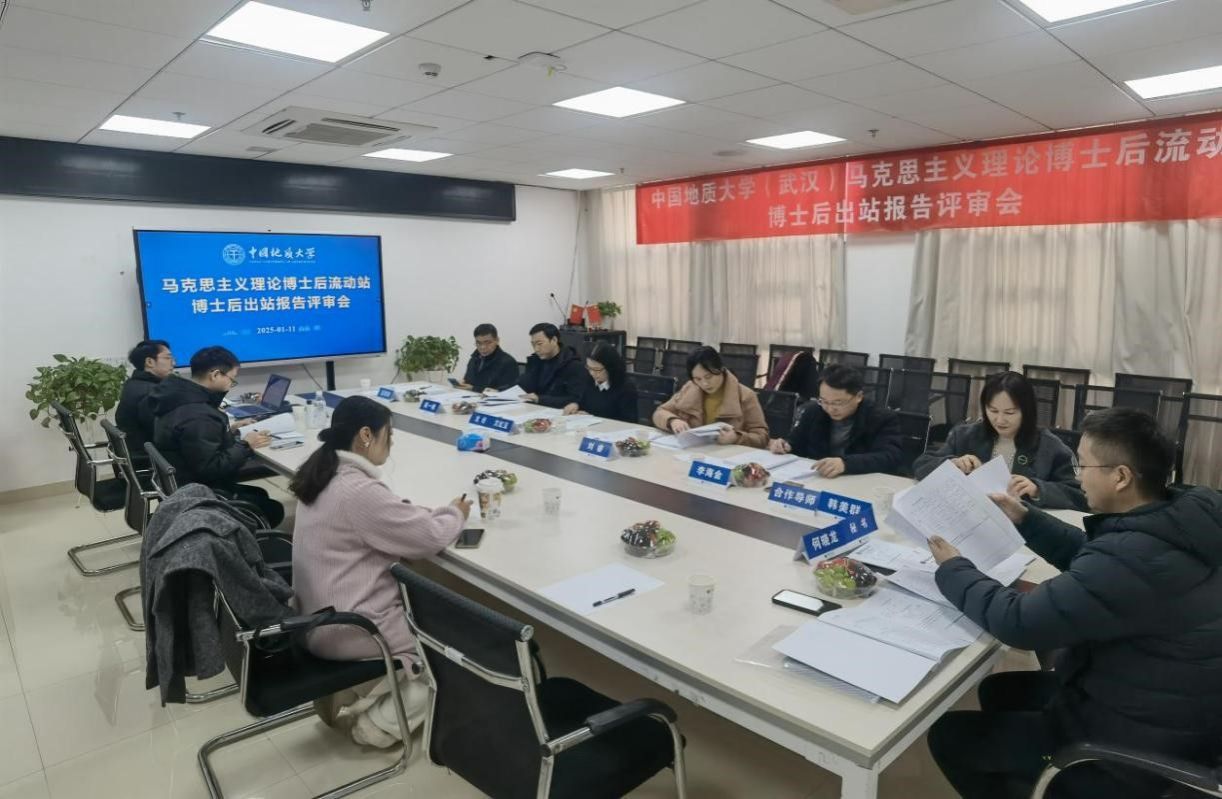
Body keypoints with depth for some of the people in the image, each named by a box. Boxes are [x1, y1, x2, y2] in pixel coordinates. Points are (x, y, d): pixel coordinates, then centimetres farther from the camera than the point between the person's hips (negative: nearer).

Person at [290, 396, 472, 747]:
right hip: (346, 630, -9)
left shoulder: (326, 475, 2)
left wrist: (439, 511, 2)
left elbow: (390, 517, 14)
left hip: (319, 618, 9)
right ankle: (376, 723, 8)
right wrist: (455, 513, -1)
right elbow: (430, 537, -21)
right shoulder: (359, 491, -27)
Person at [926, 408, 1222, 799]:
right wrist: (1026, 519, 9)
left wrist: (953, 569, -13)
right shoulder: (1184, 515, -6)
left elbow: (1018, 622, -28)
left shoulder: (1132, 558, -36)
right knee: (998, 689, 23)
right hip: (1170, 713, 9)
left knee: (948, 735, 3)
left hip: (1136, 751, -9)